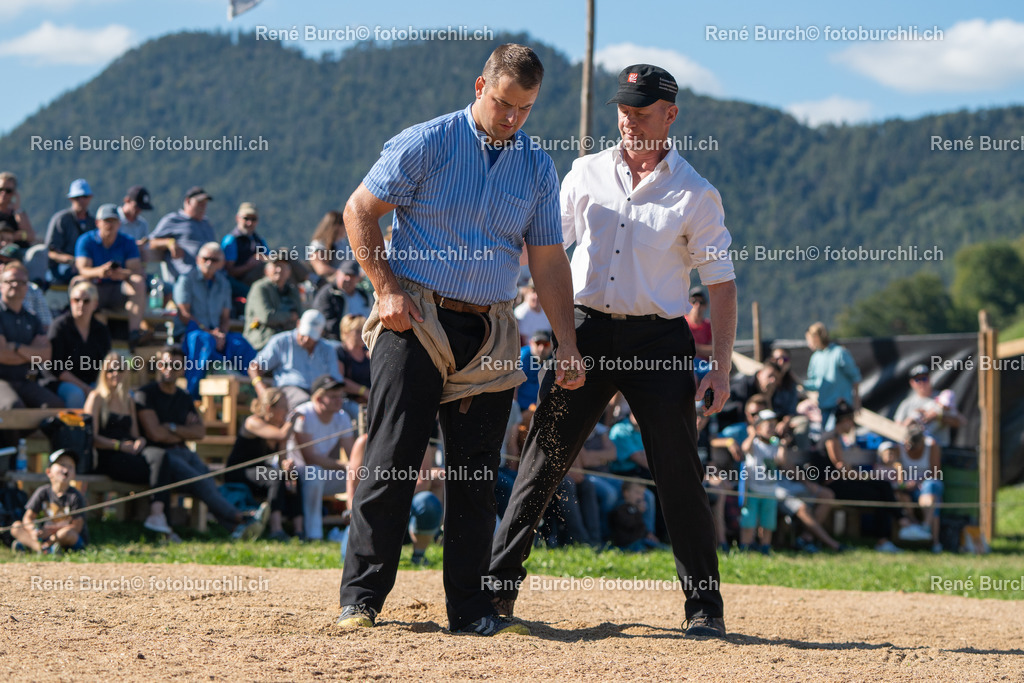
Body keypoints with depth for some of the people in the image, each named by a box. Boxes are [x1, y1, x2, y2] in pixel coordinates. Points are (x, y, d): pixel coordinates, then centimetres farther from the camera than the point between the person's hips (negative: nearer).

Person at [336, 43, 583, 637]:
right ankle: (361, 600, 1)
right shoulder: (425, 144, -2)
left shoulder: (538, 167, 9)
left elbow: (549, 261, 11)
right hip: (416, 321, -3)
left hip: (490, 334, 3)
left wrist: (569, 346, 3)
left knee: (478, 475, 2)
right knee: (392, 461, -6)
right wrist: (387, 289, -8)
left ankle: (470, 608, 7)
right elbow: (360, 211, 1)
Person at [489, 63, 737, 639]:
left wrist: (722, 366, -7)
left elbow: (721, 283, 1)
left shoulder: (696, 195, 2)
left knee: (680, 476, -4)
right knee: (544, 461, 4)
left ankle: (705, 607, 4)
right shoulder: (588, 173, 9)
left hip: (659, 339, -2)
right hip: (586, 331, 2)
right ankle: (498, 584, 13)